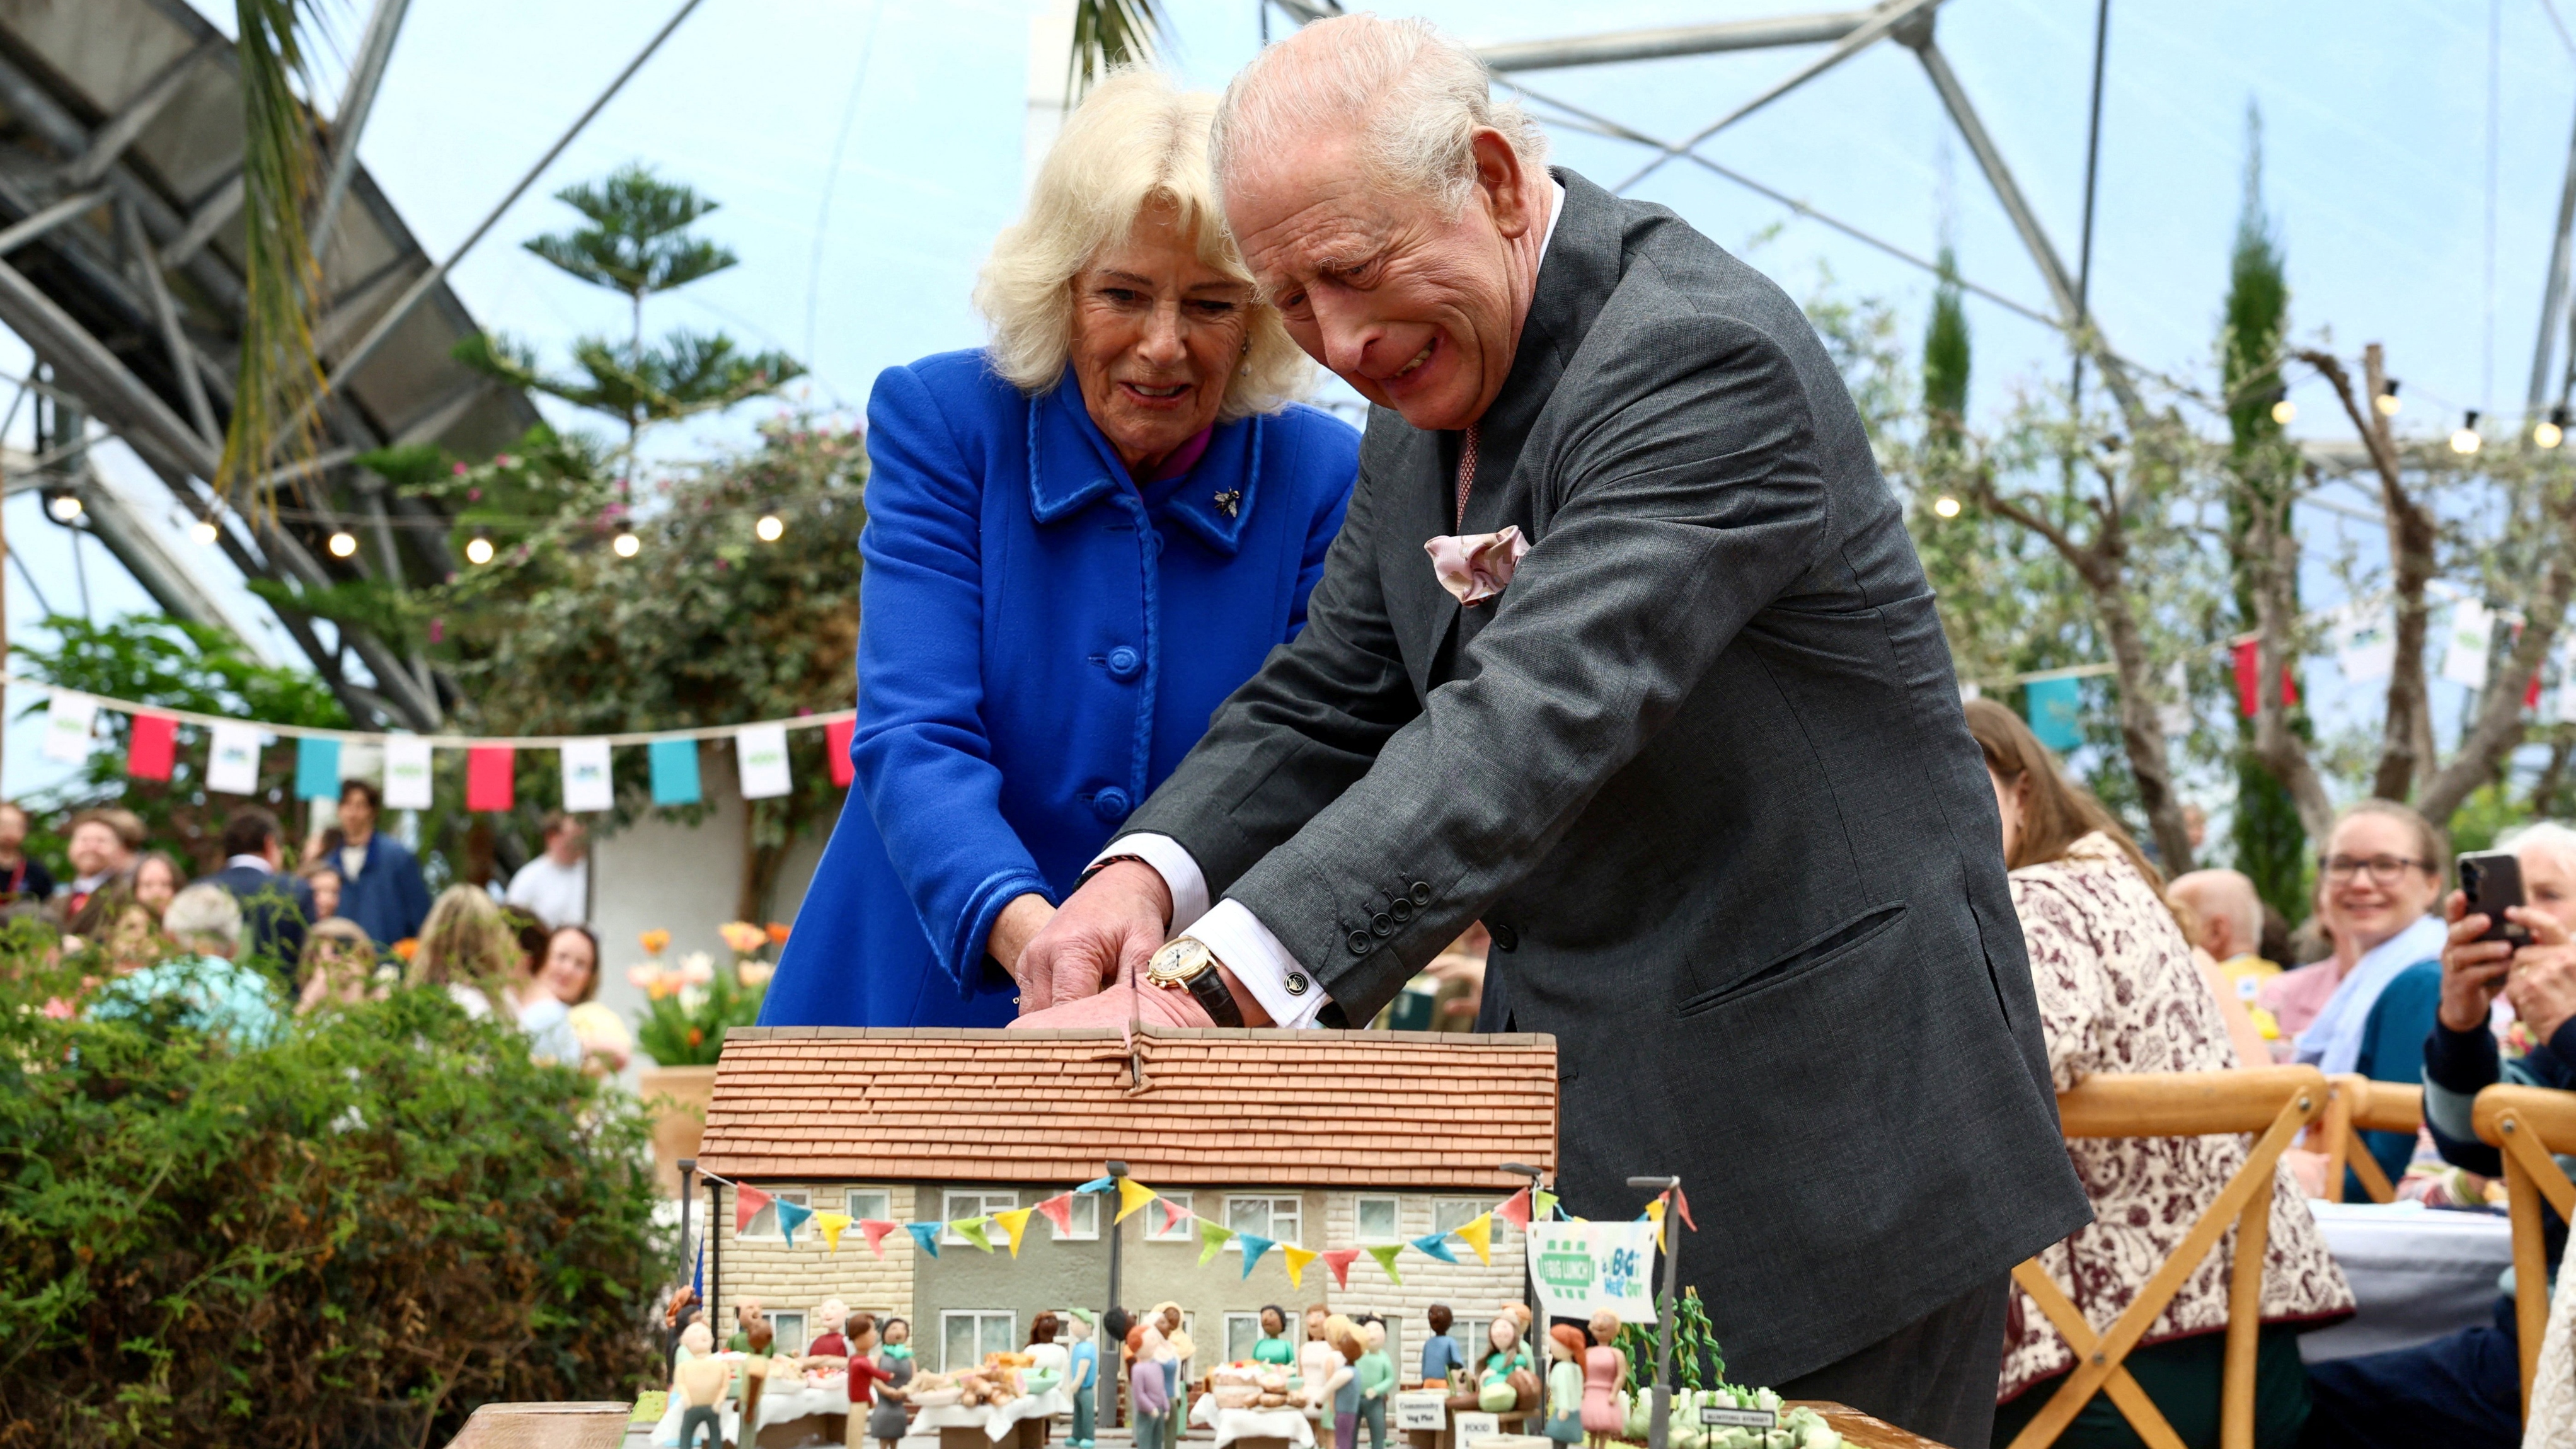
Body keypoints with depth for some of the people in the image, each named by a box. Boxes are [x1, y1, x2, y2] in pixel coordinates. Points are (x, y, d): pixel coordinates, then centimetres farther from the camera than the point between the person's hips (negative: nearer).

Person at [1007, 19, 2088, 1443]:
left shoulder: (1700, 353, -22)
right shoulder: (1423, 408, 8)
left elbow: (1541, 718, -34)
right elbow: (1326, 701, 9)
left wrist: (1209, 983, -44)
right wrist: (1147, 870, -13)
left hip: (1823, 1135, -8)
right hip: (1589, 1131, 8)